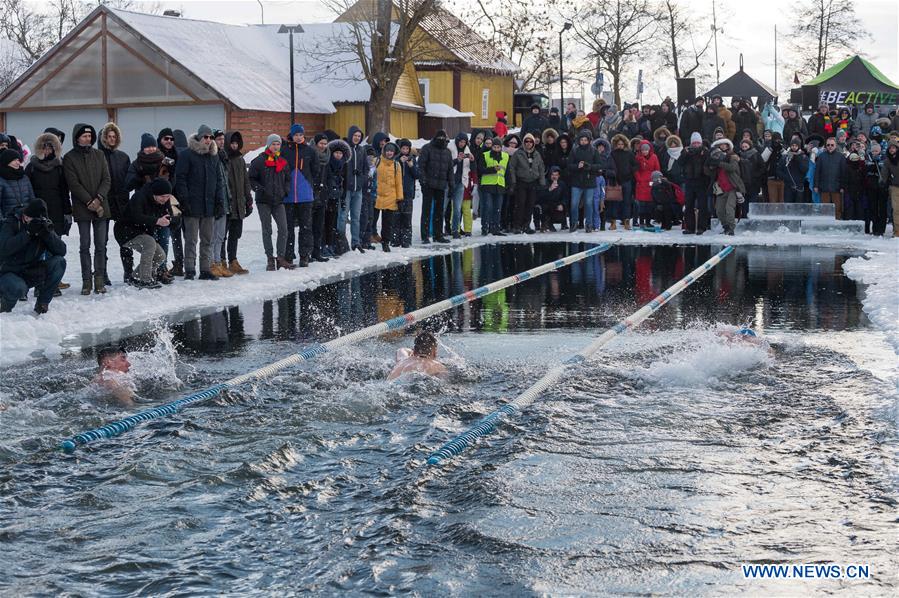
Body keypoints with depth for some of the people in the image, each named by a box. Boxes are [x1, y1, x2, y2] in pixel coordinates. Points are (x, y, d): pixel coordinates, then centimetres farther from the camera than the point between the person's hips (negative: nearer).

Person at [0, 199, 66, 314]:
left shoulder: (45, 225, -1)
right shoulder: (11, 223, -13)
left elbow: (62, 251, -12)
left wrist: (47, 234, -28)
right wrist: (28, 232, -33)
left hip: (32, 274, 5)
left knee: (59, 262, -19)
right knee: (19, 288, -38)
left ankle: (42, 303, -8)